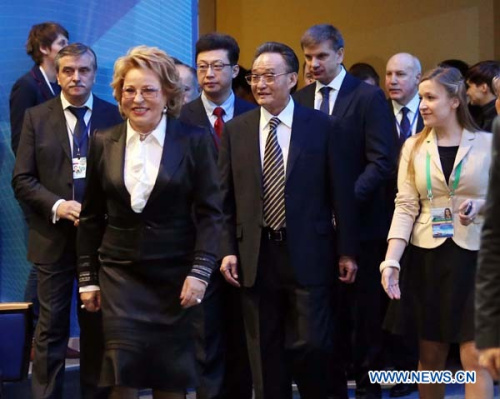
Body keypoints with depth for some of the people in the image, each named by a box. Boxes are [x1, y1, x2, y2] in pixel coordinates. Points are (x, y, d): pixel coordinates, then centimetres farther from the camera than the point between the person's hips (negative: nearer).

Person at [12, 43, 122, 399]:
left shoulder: (115, 117, 2)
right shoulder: (36, 117, 2)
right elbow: (22, 179, -1)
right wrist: (56, 205, -16)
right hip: (53, 239, 0)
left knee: (99, 326, 10)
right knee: (51, 329, 4)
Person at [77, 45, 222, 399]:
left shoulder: (195, 141, -4)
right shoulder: (104, 143, 5)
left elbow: (210, 213, -5)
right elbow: (91, 217, 10)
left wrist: (200, 271, -14)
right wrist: (87, 277, 9)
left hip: (175, 275, -2)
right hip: (120, 273, 2)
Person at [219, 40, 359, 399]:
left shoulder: (320, 126, 0)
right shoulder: (235, 130, 6)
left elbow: (341, 192, 1)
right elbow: (224, 198, 7)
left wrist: (347, 251, -1)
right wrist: (227, 250, -1)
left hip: (308, 254, -2)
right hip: (256, 256, 2)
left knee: (311, 345, -5)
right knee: (265, 353, 8)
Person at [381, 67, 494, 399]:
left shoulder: (487, 143, 0)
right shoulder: (414, 147, 6)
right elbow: (405, 207, 0)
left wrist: (481, 205, -17)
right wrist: (391, 261, -11)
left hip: (475, 257, -2)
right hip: (426, 258, 3)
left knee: (475, 358, -6)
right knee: (430, 356, 10)